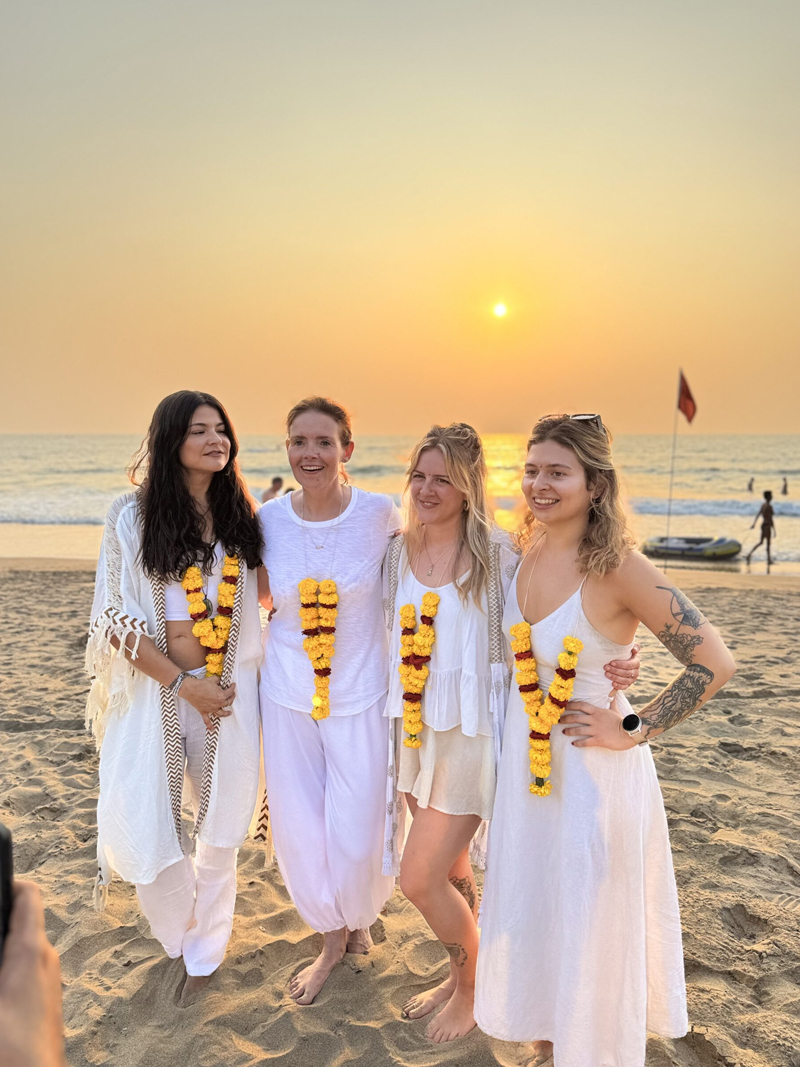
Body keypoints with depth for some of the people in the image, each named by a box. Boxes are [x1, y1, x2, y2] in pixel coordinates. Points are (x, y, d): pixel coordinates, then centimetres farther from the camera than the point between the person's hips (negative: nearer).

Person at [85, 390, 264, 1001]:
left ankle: (205, 951, 38)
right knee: (141, 832, -1)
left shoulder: (241, 516, 5)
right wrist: (184, 683, -12)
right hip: (154, 693, -2)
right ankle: (178, 934, 34)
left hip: (230, 694, 3)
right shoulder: (132, 516, -5)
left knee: (220, 831, 11)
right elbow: (114, 617, -8)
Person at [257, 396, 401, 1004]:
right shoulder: (269, 519, -5)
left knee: (357, 835, 5)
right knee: (298, 831, 11)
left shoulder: (380, 515, -12)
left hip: (360, 695, -2)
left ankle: (360, 916, 43)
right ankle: (332, 939, 42)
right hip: (288, 695, 2)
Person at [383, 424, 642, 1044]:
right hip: (416, 730, 6)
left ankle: (475, 987, 27)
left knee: (420, 880, -1)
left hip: (472, 733, -5)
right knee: (451, 871, 19)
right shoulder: (400, 552, 3)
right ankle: (459, 976, 44)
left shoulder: (497, 554, -14)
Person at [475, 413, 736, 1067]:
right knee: (529, 908, 22)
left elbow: (715, 663, -21)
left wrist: (634, 730, -16)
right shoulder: (532, 551, -3)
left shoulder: (619, 566, -23)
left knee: (589, 919, 13)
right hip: (527, 749, 7)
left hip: (593, 765, -7)